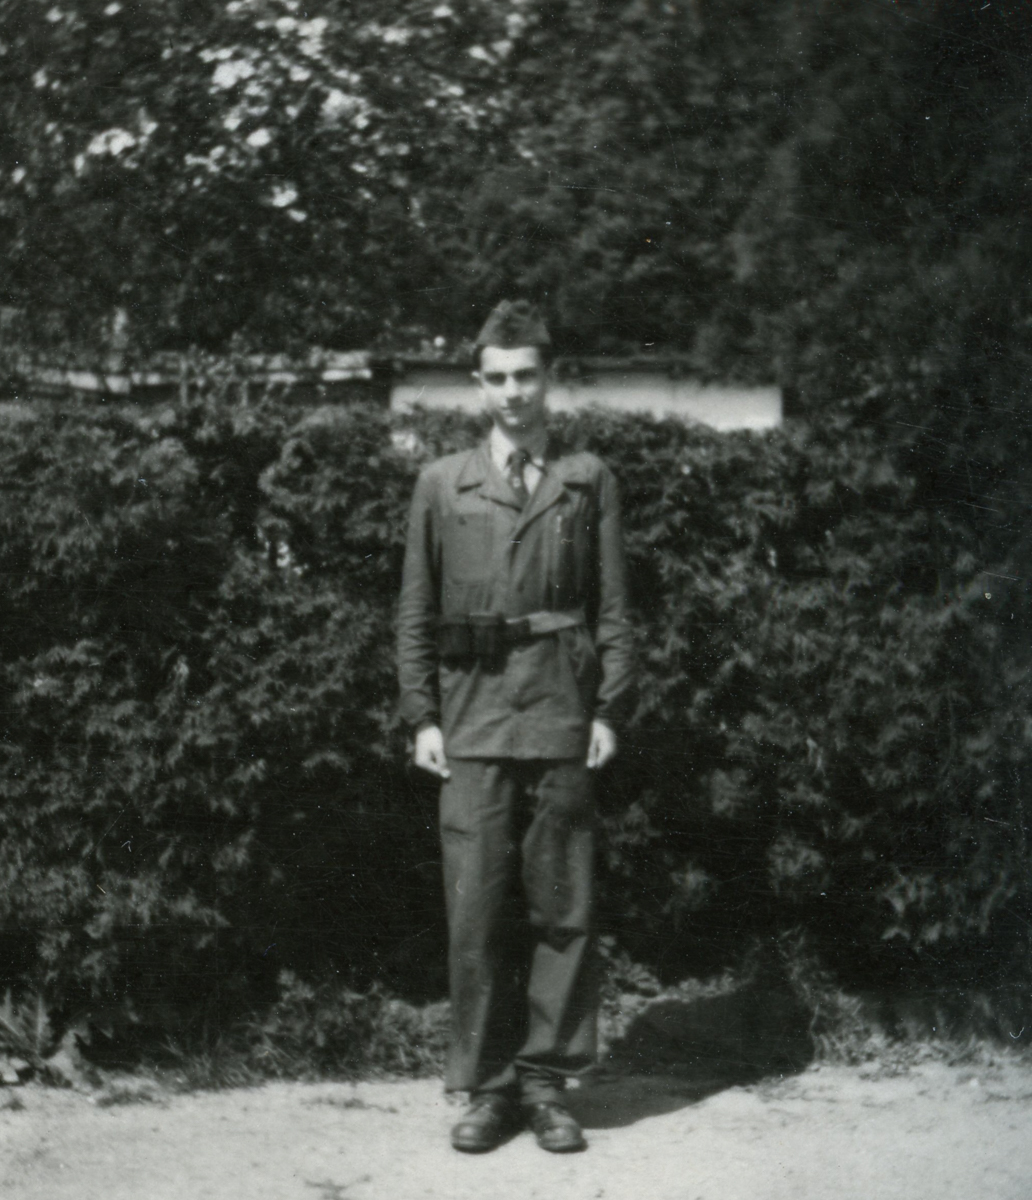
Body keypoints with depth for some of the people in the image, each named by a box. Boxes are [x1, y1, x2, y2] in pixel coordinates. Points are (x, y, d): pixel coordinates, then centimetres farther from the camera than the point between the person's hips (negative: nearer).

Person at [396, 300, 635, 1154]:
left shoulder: (589, 482, 10)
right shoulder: (442, 485, 11)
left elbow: (613, 607, 8)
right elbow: (416, 612, 11)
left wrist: (609, 709, -1)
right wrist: (422, 716, 3)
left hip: (561, 720, 0)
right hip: (472, 722, 0)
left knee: (562, 908, 2)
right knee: (477, 909, -1)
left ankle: (548, 1079, 11)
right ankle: (486, 1084, 7)